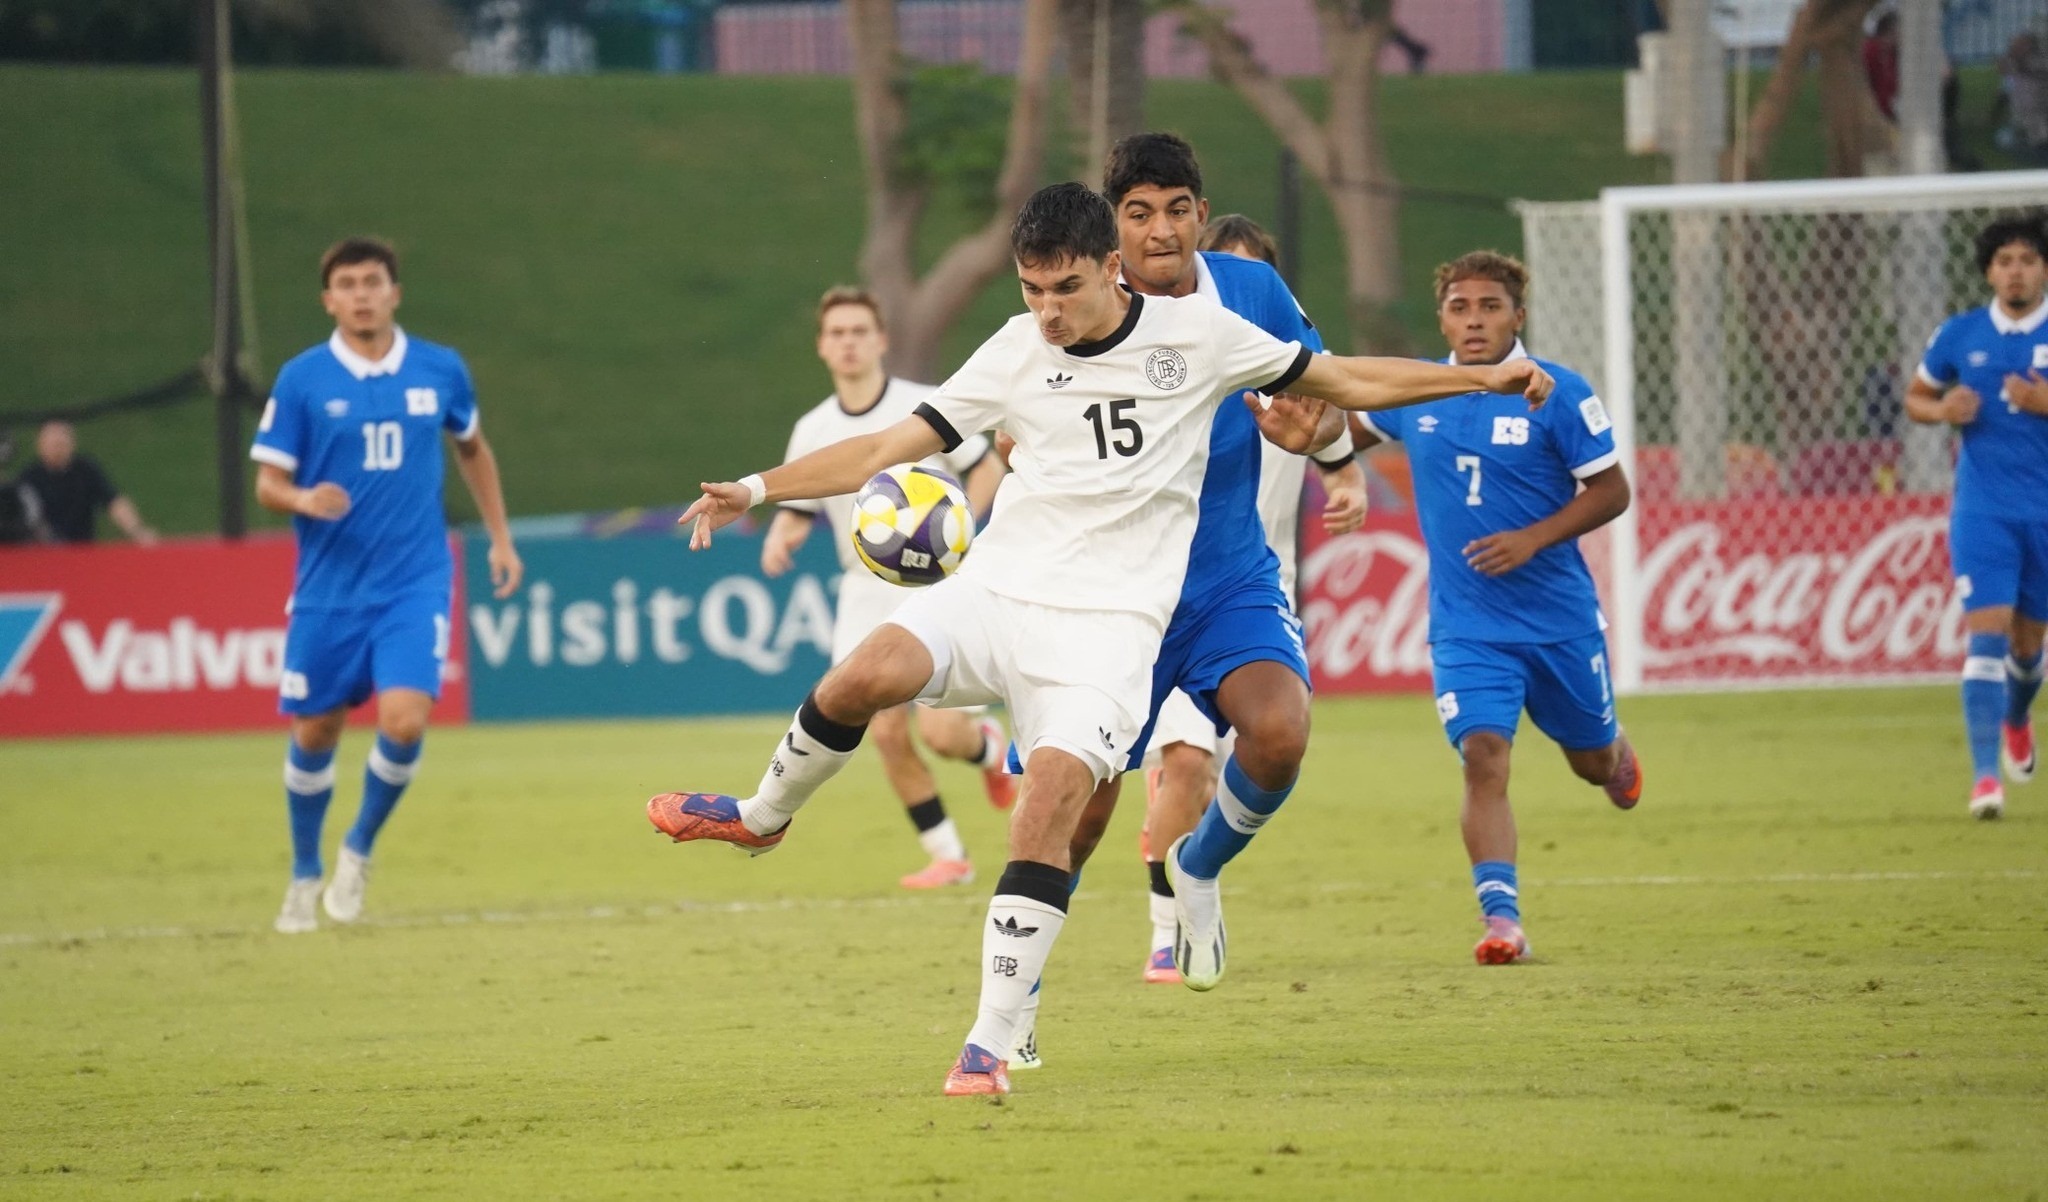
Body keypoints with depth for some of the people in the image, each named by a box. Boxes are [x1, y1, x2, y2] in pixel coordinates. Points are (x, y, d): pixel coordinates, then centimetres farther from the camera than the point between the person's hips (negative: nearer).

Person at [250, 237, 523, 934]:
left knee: (404, 720, -17)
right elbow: (268, 484, -3)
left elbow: (473, 449, 20)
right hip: (328, 589, 0)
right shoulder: (302, 379, -5)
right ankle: (304, 877, 29)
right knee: (314, 734, 6)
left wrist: (500, 537, 18)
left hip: (415, 586, 0)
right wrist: (303, 498, -25)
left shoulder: (440, 371, 1)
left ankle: (360, 850, 9)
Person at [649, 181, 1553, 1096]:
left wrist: (1484, 378, 12)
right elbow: (889, 448, 8)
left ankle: (990, 1044, -15)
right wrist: (758, 489, -1)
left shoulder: (1196, 333, 2)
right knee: (872, 671, -28)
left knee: (1052, 797, -23)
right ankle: (764, 815, 1)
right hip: (995, 593, 1)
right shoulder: (1016, 353, 6)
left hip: (1107, 623, -1)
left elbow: (1349, 382, 14)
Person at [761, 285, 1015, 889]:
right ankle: (946, 856, 8)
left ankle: (990, 746, 23)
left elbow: (988, 469, 1)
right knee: (886, 734, -7)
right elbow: (797, 510, 13)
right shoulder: (813, 431, 6)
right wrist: (779, 541, -11)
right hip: (867, 596, 4)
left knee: (940, 732, -14)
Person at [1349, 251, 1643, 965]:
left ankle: (1617, 755, 54)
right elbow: (1348, 429, 22)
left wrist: (1533, 539, -20)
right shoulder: (1414, 394, 1)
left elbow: (1612, 490, -7)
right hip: (1465, 628, 1)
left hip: (1559, 617, -1)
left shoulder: (1558, 394, -11)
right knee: (1483, 758, -17)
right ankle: (1501, 917, -19)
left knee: (1591, 759, 16)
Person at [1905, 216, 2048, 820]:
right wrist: (1943, 410, -7)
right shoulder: (1960, 335, 2)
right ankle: (1985, 775, -17)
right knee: (1987, 631, -15)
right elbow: (1915, 397, 15)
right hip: (1982, 508, -1)